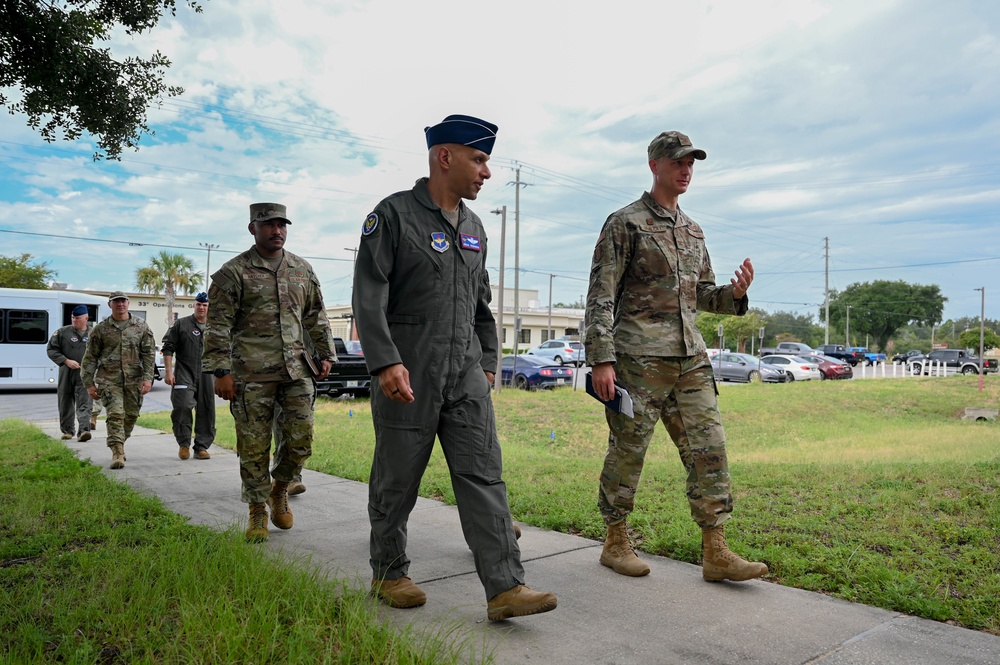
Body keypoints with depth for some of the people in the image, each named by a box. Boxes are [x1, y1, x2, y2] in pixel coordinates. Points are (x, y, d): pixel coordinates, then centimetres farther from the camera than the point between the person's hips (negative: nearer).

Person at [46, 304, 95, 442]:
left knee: (84, 404, -11)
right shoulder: (62, 332, 3)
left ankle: (83, 430, -19)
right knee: (66, 404, 10)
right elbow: (51, 349, 3)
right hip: (66, 373, 1)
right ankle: (67, 430, 24)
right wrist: (66, 361, -9)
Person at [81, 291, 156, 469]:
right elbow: (90, 358, 7)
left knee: (131, 415, 8)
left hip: (134, 380, 2)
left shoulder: (141, 326, 6)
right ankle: (117, 452, -11)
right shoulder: (101, 329, 4)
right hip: (109, 379, -2)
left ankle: (119, 445, 28)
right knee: (115, 414, -14)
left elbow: (149, 353, 4)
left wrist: (148, 378, -6)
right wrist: (89, 384, 2)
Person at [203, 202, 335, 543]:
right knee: (254, 445, 2)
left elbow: (316, 316, 19)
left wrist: (325, 354, 13)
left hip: (296, 369, 3)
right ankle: (258, 510, 19)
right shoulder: (233, 272, 0)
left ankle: (280, 489, 26)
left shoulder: (303, 269, 13)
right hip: (251, 374, -3)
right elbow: (218, 326, -4)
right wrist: (221, 371, -9)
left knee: (301, 438, -1)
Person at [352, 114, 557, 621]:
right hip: (406, 374, -5)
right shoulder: (393, 215, -5)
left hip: (465, 373, 5)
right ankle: (388, 574, 27)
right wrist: (385, 361, -23)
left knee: (483, 473, -3)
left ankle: (505, 587, -2)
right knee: (397, 479, 7)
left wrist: (487, 363, 17)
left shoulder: (473, 227, 15)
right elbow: (369, 295, -13)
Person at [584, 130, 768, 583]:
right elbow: (600, 296, -8)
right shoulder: (624, 224, -2)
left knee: (709, 449, 2)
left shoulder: (693, 231, 19)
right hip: (639, 358, -6)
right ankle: (616, 544, 18)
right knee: (627, 453, 2)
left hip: (690, 358, 7)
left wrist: (734, 294, 1)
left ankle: (715, 553, 9)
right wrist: (601, 359, -16)